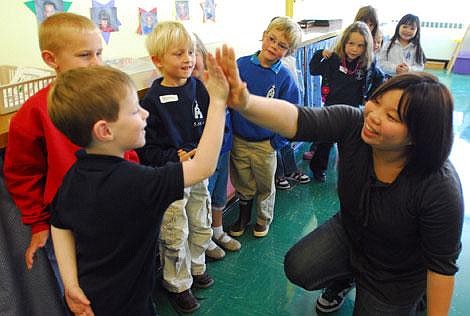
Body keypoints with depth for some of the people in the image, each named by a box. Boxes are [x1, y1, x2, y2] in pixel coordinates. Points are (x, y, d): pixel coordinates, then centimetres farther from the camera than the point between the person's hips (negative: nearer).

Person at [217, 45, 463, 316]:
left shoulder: (440, 189, -36)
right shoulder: (352, 123, -28)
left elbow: (443, 265, -24)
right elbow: (297, 119, -45)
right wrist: (245, 102, -63)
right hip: (348, 231, 3)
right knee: (298, 268, -10)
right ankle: (342, 279, 24)